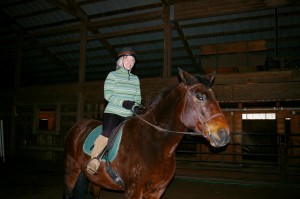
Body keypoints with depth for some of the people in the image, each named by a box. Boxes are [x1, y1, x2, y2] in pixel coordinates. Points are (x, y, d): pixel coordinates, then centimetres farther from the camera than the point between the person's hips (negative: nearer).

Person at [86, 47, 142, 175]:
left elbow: (138, 97, 14)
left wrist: (136, 106, -9)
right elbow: (107, 94, -6)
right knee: (107, 134, -29)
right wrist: (123, 102, -20)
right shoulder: (112, 75, 3)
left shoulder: (135, 79, 17)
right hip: (113, 112, -5)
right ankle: (93, 159, -19)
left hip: (129, 115, 5)